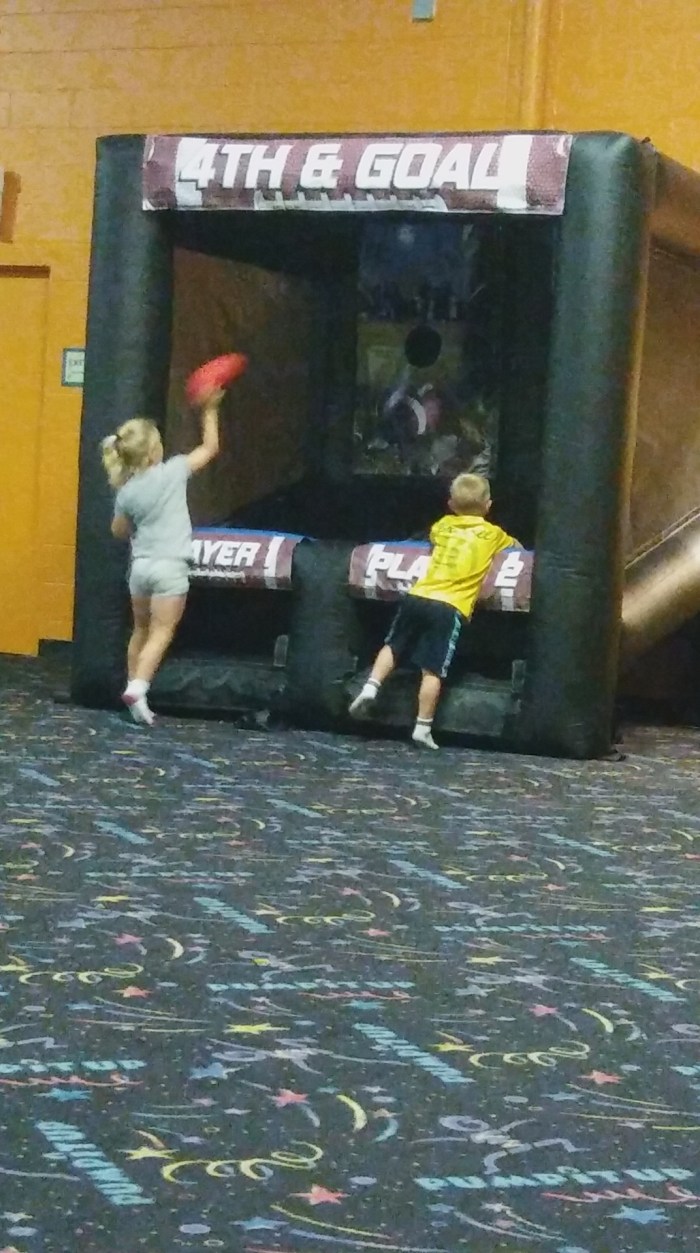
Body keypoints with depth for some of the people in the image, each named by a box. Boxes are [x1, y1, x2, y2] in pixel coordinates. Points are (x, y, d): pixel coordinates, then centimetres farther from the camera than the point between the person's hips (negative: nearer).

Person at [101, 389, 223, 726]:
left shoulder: (126, 491, 1)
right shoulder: (173, 472, -8)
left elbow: (119, 531, 14)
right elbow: (210, 447, 4)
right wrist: (210, 410, 12)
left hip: (141, 565, 4)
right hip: (170, 566, -4)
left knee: (141, 629, 19)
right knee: (161, 633, -4)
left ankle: (133, 686, 22)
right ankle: (137, 688, -20)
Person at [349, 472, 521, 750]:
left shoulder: (443, 525, 17)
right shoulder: (492, 533, 10)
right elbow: (518, 548, 30)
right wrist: (510, 542, 49)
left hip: (418, 597, 3)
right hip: (449, 607, -3)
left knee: (392, 646, 20)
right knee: (432, 671, -4)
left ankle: (371, 687, 3)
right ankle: (423, 728, -3)